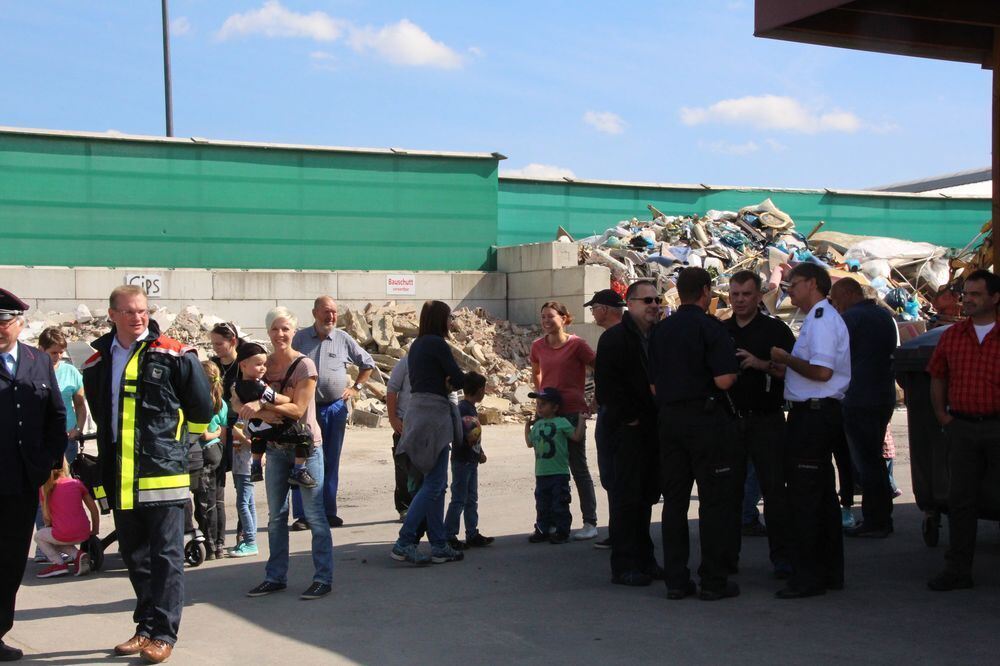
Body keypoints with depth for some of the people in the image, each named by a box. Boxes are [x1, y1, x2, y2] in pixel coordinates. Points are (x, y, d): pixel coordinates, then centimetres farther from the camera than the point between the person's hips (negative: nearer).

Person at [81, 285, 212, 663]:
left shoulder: (174, 356, -5)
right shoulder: (97, 363, 9)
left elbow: (201, 408, 1)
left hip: (163, 475, -5)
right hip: (120, 478, 5)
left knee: (165, 556, -1)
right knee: (134, 555, 13)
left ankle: (163, 633, 4)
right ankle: (145, 627, 24)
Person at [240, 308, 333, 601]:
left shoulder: (304, 365, -10)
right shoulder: (263, 364, 5)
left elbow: (298, 409, -16)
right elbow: (239, 403, -1)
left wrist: (261, 403, -23)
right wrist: (261, 413, -21)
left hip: (306, 446, -5)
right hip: (276, 447, 6)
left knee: (314, 514, -2)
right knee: (276, 515, 12)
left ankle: (323, 578, 4)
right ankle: (275, 577, 23)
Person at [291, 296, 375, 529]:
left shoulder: (343, 339, 5)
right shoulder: (300, 339, 3)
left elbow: (367, 364, 17)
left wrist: (356, 388, 8)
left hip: (336, 407, 1)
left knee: (331, 462, 7)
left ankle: (329, 512, 15)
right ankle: (302, 514, 1)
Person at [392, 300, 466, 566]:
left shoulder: (416, 345, 17)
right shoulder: (437, 344, -10)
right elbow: (459, 380, -9)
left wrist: (443, 381, 7)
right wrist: (450, 380, 11)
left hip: (417, 409, 9)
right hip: (433, 412, -9)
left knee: (436, 482, 12)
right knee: (433, 483, -8)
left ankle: (439, 546, 14)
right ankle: (404, 543, -11)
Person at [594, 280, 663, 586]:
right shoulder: (614, 337, -7)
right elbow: (607, 384, -15)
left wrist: (660, 419, 9)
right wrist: (630, 418, -14)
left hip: (652, 430, 7)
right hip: (627, 431, -7)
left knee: (646, 495, 11)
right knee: (626, 497, -5)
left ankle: (643, 560, 20)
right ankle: (624, 566, 1)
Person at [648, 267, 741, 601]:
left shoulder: (660, 330, 9)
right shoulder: (709, 326, -10)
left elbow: (653, 385, 12)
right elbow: (724, 380, -18)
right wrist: (733, 371, 3)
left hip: (669, 419, 6)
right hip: (706, 418, -6)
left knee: (674, 499, 10)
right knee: (715, 499, 1)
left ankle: (676, 580, 13)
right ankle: (713, 580, 2)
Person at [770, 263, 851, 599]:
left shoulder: (822, 320, -14)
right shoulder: (821, 318, 18)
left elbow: (822, 371, -24)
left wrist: (786, 359, -12)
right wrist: (784, 363, 14)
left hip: (812, 416, -11)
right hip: (819, 415, 11)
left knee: (804, 498, -6)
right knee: (822, 496, 15)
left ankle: (807, 577, -1)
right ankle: (830, 573, 23)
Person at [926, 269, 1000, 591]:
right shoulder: (952, 336, 8)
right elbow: (937, 378, 17)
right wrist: (941, 415, 9)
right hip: (962, 428, 4)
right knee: (960, 501, 7)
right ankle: (957, 570, 13)